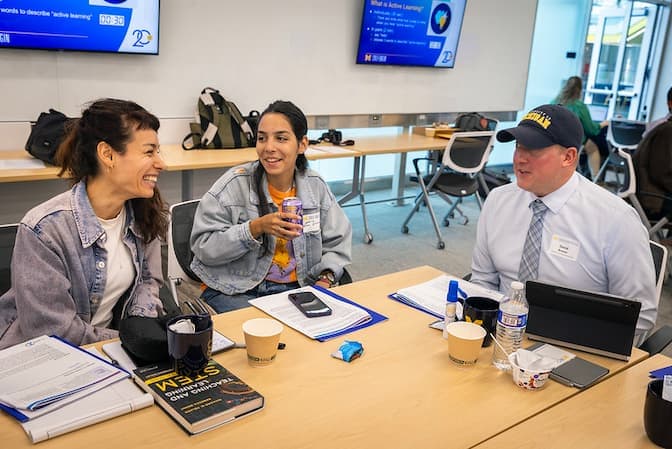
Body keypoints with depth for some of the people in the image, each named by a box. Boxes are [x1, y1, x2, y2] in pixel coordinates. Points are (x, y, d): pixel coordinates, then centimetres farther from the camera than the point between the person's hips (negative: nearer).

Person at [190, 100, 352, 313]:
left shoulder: (316, 186, 2)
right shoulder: (234, 184, -10)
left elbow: (337, 244, 9)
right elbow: (203, 246, -13)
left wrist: (324, 281, -9)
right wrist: (256, 228, -25)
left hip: (295, 288, 4)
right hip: (234, 291, -4)